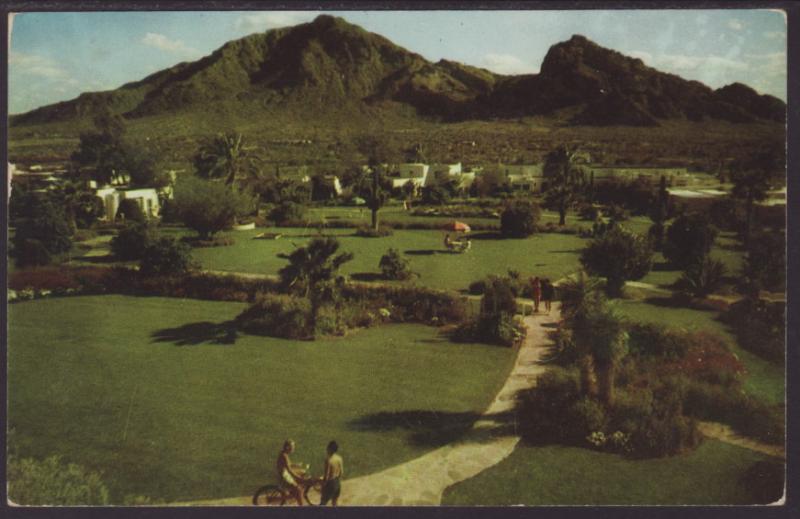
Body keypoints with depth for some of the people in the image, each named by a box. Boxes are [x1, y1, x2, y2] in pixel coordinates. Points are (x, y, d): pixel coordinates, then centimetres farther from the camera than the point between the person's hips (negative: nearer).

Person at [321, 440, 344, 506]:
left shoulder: (328, 460, -25)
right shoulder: (339, 458, -5)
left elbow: (326, 475, -21)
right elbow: (342, 472, 4)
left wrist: (323, 484, -9)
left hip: (330, 483, -6)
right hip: (337, 482, 6)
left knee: (323, 502, 11)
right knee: (335, 501, 21)